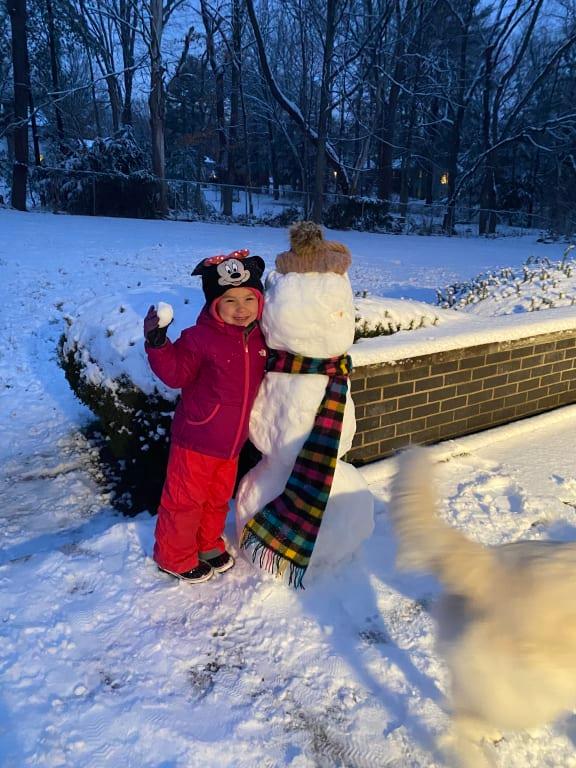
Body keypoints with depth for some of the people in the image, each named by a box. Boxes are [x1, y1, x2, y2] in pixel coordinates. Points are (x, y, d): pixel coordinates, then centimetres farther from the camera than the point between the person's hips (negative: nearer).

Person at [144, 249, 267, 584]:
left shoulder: (258, 337, 2)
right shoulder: (200, 338, -19)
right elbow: (175, 375, -18)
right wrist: (157, 343, -31)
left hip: (233, 440, 7)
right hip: (196, 439, -6)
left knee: (218, 497, 23)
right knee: (185, 499, 9)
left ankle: (208, 544, 46)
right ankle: (175, 557, 30)